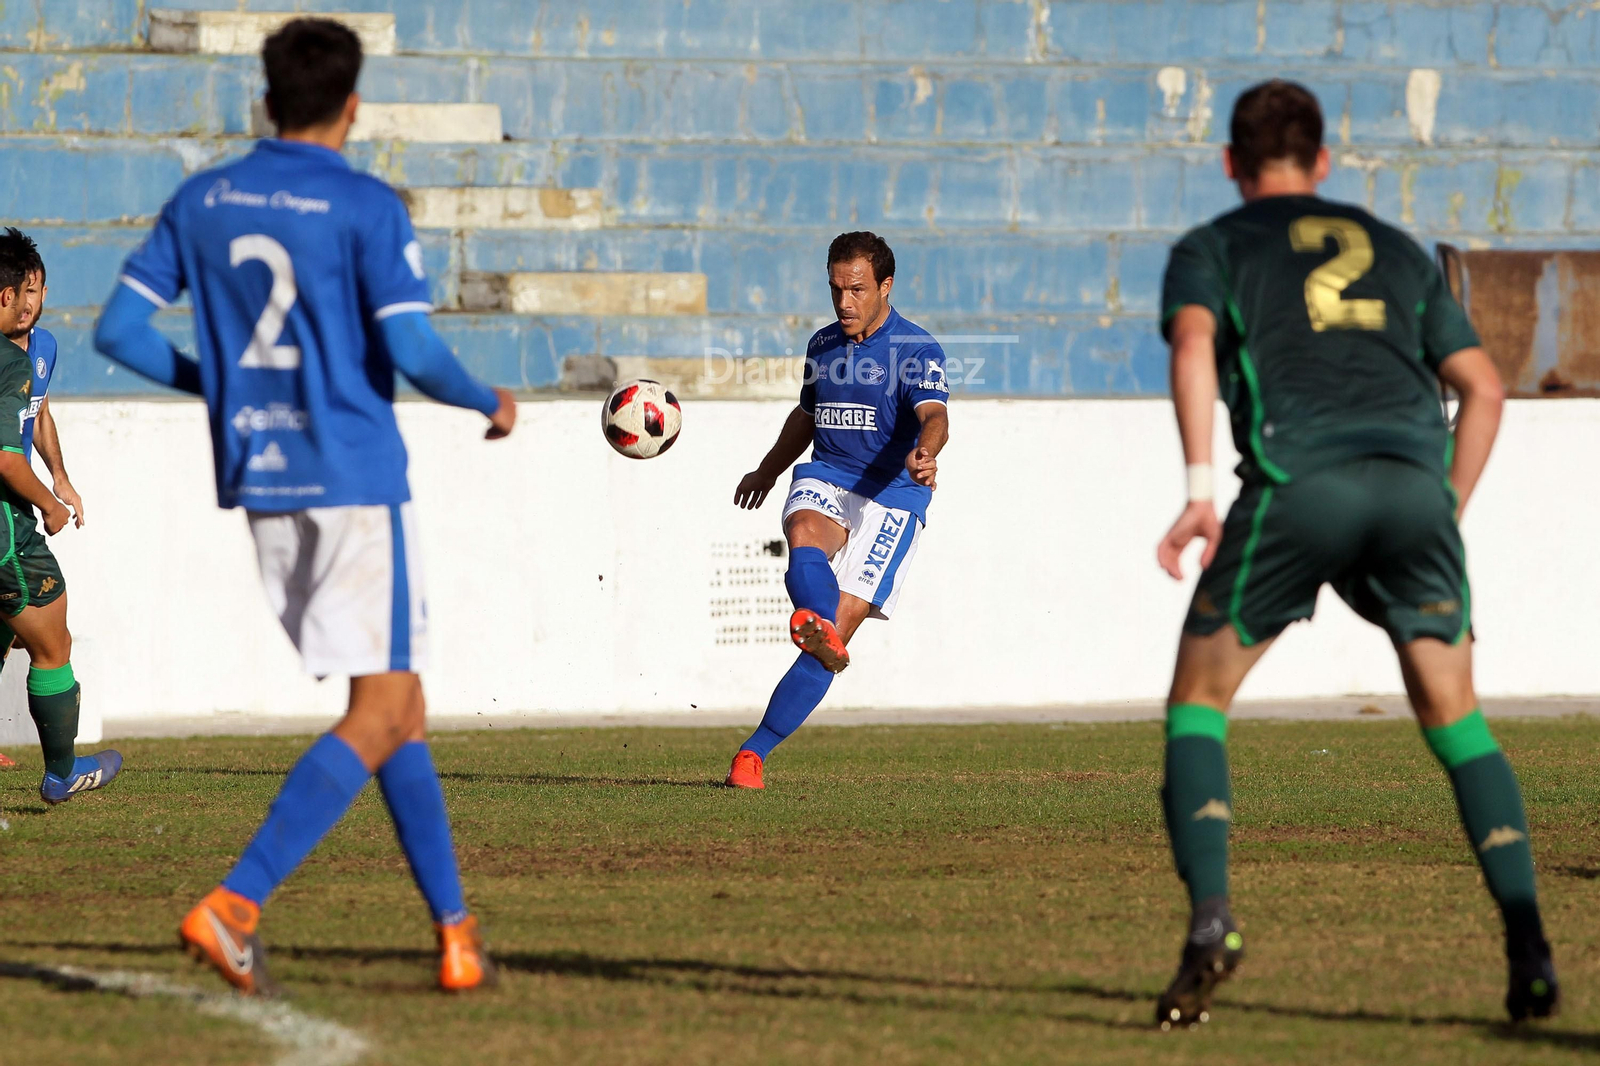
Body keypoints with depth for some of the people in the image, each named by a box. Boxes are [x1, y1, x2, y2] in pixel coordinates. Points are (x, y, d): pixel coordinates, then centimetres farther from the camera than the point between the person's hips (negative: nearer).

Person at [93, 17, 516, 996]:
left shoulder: (202, 202, 7)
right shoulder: (366, 209, -9)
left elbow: (121, 329, 6)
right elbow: (412, 351, -16)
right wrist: (490, 403, 3)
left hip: (257, 478, 7)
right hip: (355, 477, -6)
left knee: (399, 706, 14)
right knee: (381, 714, -3)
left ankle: (456, 931, 13)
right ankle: (236, 905, -18)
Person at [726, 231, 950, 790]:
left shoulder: (917, 350, -5)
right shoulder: (822, 346, 15)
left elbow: (934, 415, -24)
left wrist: (924, 452, -45)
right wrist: (767, 472, 42)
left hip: (890, 497, -5)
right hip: (824, 481, 5)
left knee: (842, 625, -15)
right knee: (805, 531, -34)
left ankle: (756, 750, -14)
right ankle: (817, 625, -65)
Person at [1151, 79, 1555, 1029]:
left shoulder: (1212, 247, 20)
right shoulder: (1397, 250, 31)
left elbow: (1193, 344, -2)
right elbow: (1483, 387, 24)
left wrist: (1200, 491, -10)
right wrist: (1446, 517, 28)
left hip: (1297, 479, -3)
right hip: (1413, 480, 3)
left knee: (1198, 702, 12)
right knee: (1455, 715, 12)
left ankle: (1211, 918, -9)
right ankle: (1529, 945, -5)